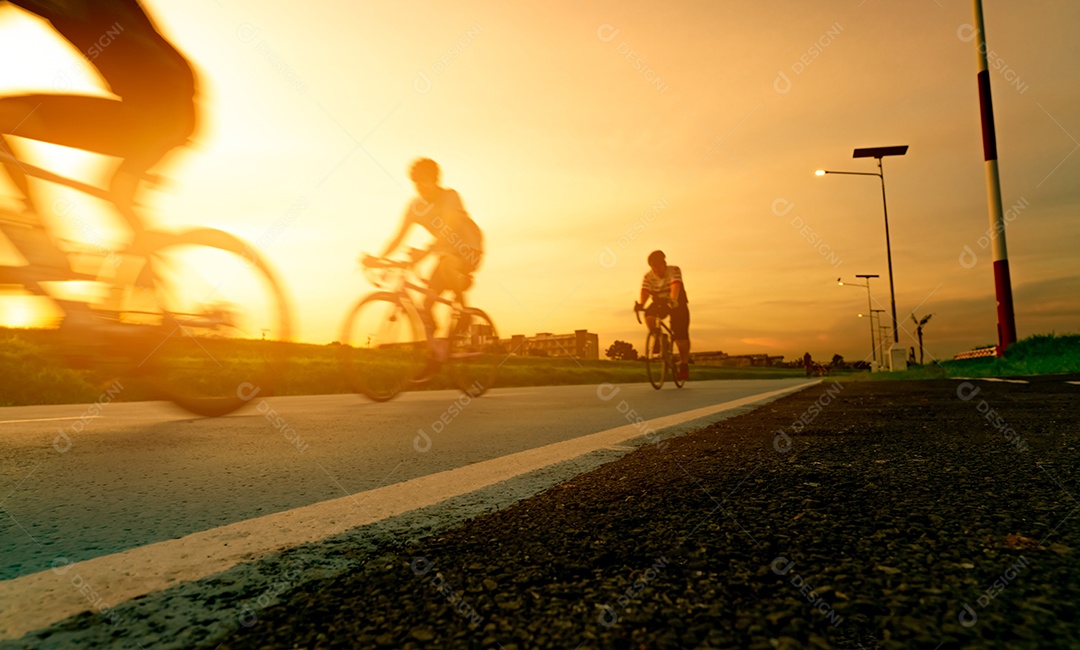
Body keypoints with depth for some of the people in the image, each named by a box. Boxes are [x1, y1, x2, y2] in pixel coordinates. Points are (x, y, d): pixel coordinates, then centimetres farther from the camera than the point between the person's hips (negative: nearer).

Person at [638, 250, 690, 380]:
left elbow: (675, 286, -36)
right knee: (649, 313, -30)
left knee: (680, 334, -14)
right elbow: (645, 291, -23)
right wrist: (641, 304, -44)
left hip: (677, 304, -3)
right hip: (660, 303, 3)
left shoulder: (674, 271, -18)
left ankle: (684, 364, -2)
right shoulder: (648, 276, -9)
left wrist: (673, 299, -55)